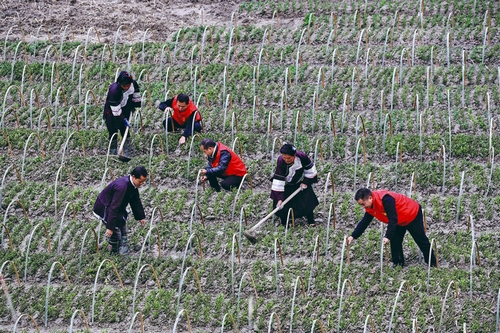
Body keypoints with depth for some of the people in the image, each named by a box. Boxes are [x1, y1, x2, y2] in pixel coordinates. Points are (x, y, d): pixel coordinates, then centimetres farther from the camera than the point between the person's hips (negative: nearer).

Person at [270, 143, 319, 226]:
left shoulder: (301, 157, -30)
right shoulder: (281, 162, -33)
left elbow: (310, 169, -10)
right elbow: (278, 180, -32)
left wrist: (306, 182, -5)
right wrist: (279, 198, -35)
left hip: (300, 183, 2)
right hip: (286, 186, -2)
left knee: (307, 200, 2)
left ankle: (311, 221, 21)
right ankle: (284, 223, 17)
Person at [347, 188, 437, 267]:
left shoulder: (385, 199, -39)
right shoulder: (370, 208, -10)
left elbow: (393, 219, -40)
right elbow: (364, 223, -3)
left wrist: (388, 237, -43)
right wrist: (353, 236, -13)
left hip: (413, 214, -8)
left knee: (421, 240, 3)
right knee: (395, 242, 0)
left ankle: (433, 264, 14)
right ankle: (398, 264, 8)